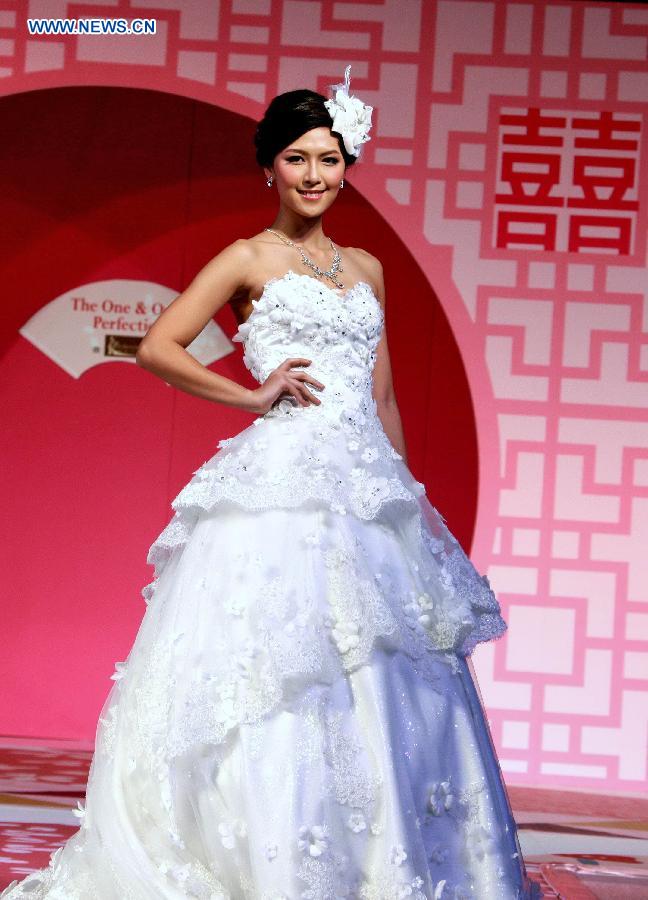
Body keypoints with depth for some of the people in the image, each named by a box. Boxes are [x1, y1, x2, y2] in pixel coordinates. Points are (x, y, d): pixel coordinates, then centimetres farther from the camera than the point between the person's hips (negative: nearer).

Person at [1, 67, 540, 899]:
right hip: (283, 480, -5)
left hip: (368, 486, 5)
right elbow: (157, 347, -3)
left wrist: (411, 490, 14)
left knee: (384, 677, 2)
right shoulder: (250, 258, 4)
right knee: (278, 676, -9)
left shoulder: (366, 269, 19)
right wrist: (254, 395, -8)